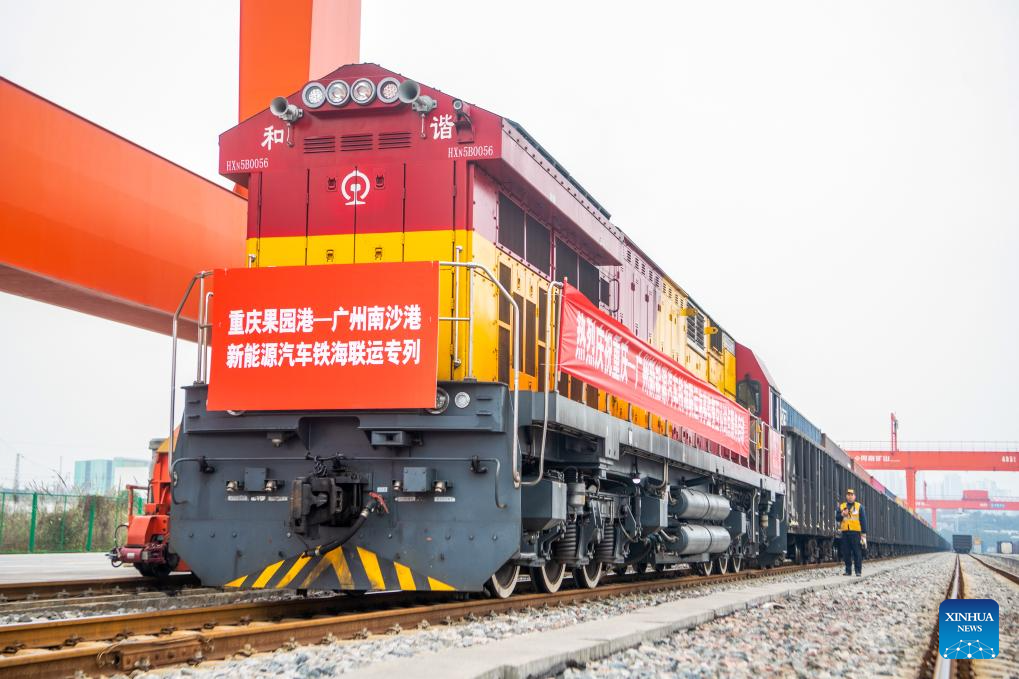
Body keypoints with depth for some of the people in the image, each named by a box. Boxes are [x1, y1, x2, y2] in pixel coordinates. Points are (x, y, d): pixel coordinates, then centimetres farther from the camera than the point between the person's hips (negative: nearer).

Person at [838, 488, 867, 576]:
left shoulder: (859, 507, 5)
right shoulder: (841, 506, 13)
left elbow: (863, 520, 2)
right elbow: (837, 518, 11)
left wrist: (864, 533, -4)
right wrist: (842, 514, -11)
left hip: (855, 532, -3)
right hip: (845, 532, 3)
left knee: (857, 552, -4)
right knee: (846, 552, 3)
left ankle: (858, 571, -1)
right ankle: (848, 570, 9)